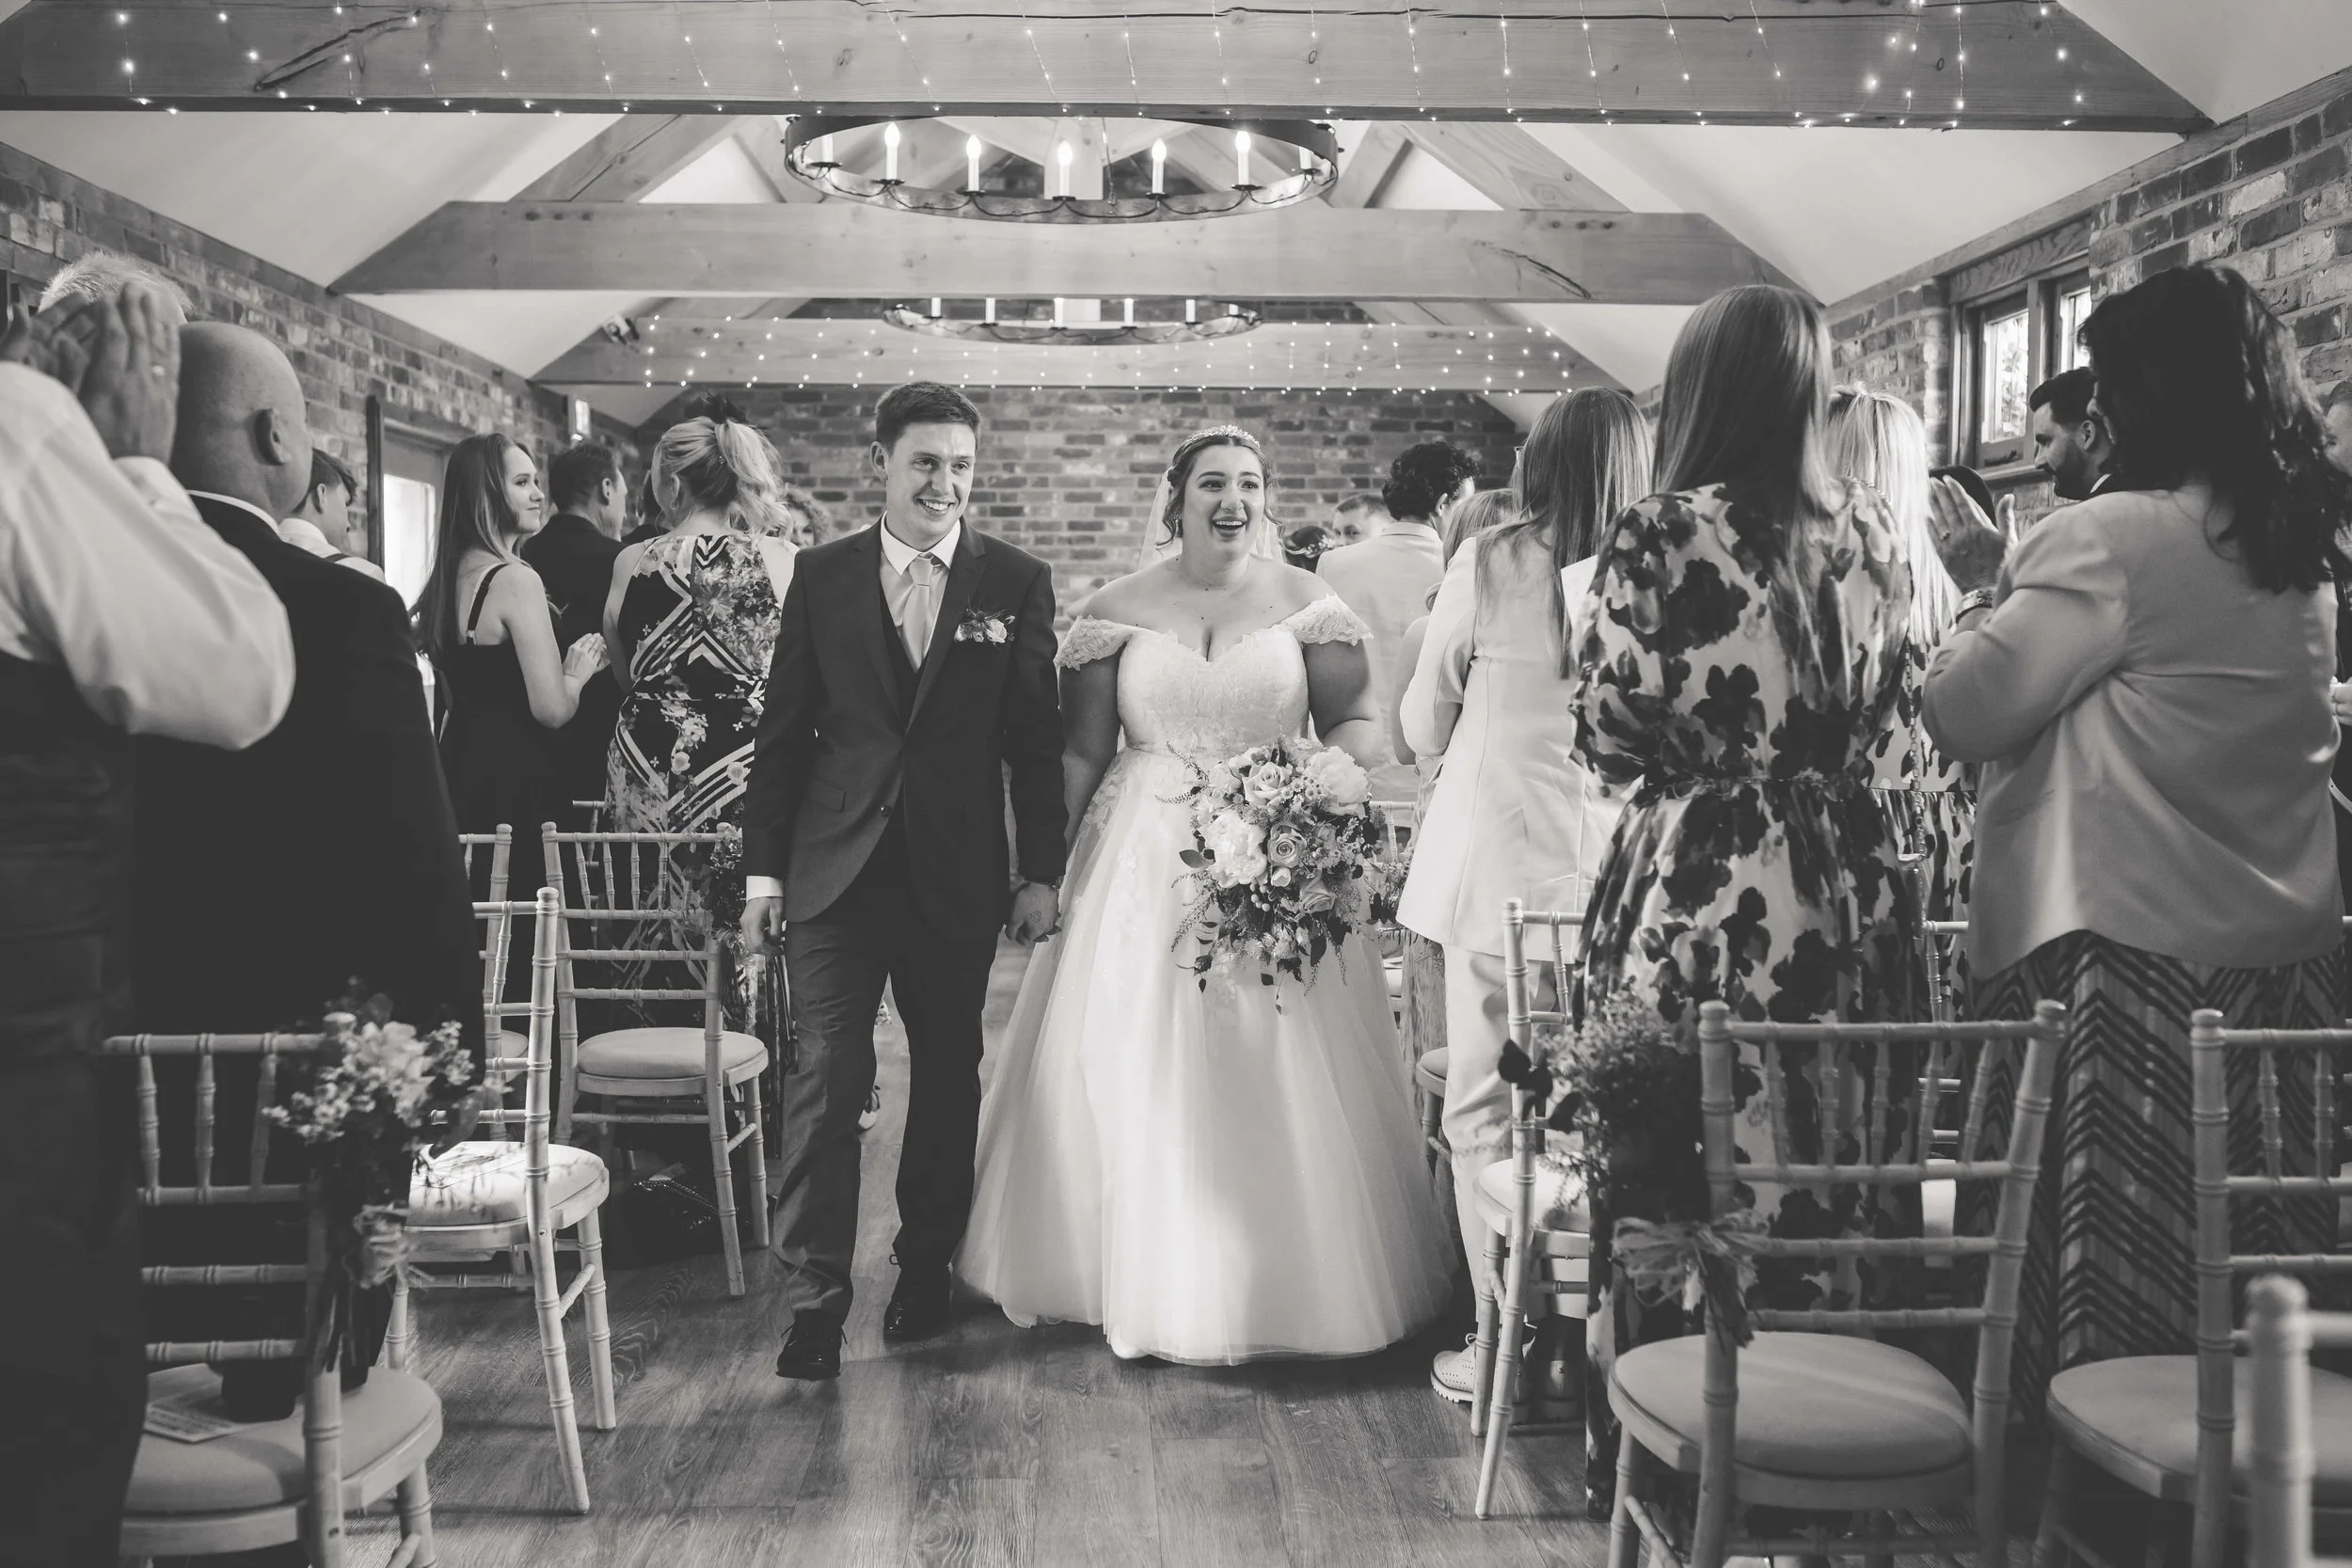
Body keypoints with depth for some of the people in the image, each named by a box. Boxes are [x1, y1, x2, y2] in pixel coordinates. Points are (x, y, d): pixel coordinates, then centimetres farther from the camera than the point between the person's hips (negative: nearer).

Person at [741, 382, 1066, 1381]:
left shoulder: (1017, 582, 1)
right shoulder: (821, 576, 3)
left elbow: (1035, 737, 2)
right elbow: (782, 731, 5)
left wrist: (1041, 873, -1)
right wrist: (762, 869, 2)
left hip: (958, 875, 1)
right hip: (834, 868, 0)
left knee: (948, 1075, 12)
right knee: (827, 1078, -4)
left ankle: (927, 1269, 28)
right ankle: (815, 1300, 4)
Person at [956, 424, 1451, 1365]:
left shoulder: (1309, 605, 3)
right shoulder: (1117, 612, 3)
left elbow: (1359, 724, 3)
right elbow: (1080, 752, 3)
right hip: (1144, 863, 0)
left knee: (1283, 1079, 2)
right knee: (1133, 1074, 3)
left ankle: (1282, 1289, 18)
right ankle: (1149, 1283, 19)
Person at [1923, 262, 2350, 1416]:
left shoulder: (2115, 540, -12)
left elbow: (1964, 712, -11)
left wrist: (1987, 589, 5)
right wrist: (2015, 584, 16)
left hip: (2125, 958, -8)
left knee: (2115, 1311, 1)